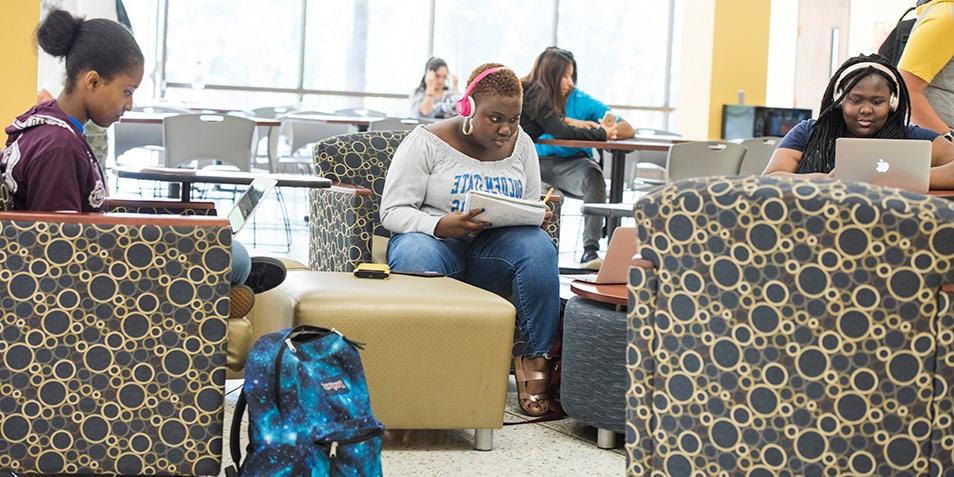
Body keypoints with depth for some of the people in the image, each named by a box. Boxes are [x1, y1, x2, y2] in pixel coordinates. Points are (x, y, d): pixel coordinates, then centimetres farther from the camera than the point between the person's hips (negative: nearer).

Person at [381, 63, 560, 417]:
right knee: (416, 256, -41)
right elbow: (393, 211, -8)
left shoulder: (521, 145, 12)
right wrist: (442, 225, -26)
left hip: (494, 245, 4)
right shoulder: (428, 142, -3)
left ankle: (536, 358, -22)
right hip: (435, 239, -3)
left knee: (538, 245, -31)